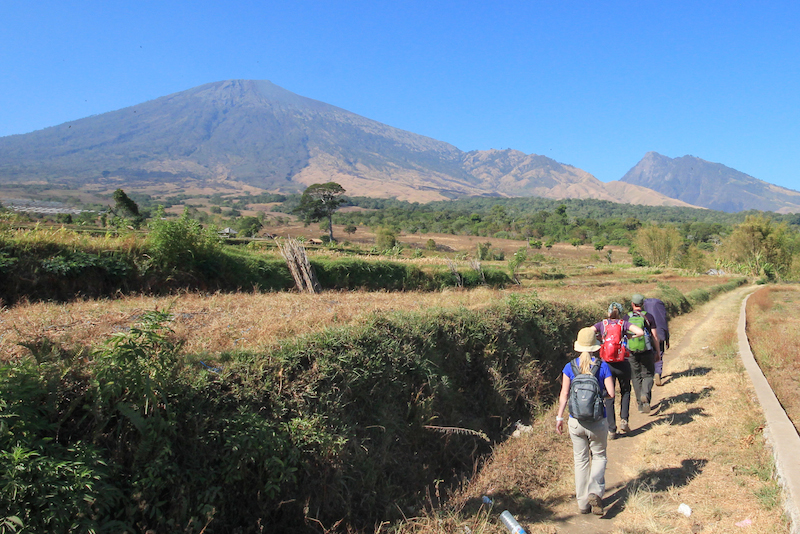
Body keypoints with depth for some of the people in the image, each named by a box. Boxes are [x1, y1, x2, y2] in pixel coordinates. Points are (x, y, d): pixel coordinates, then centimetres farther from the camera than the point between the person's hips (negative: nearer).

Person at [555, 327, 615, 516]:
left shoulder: (570, 367, -4)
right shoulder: (602, 366, -8)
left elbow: (564, 394, -4)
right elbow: (611, 393, -10)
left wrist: (559, 417, 3)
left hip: (576, 422, 1)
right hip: (597, 422, -1)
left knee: (580, 460, 14)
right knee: (599, 456, 17)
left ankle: (583, 503, 20)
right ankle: (595, 492, -5)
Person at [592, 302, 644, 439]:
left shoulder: (602, 324, 3)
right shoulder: (624, 323, 1)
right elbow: (641, 332, -14)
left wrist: (599, 339, 5)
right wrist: (629, 335, 4)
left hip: (607, 365, 0)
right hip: (622, 364, 0)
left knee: (609, 397, 10)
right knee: (625, 392, 25)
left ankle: (611, 430, 10)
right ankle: (624, 420, 12)